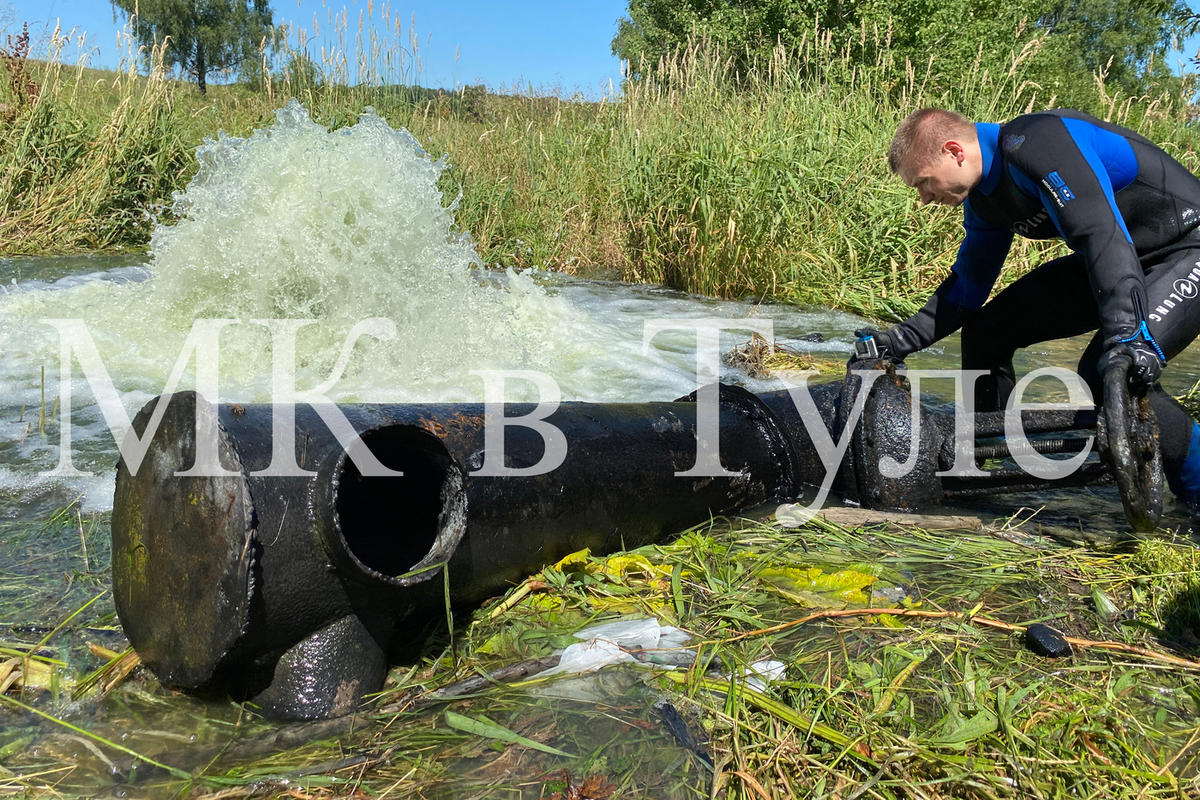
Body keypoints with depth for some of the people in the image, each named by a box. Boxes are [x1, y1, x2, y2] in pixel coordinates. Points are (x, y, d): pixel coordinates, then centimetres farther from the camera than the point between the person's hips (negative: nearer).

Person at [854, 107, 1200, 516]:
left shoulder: (1037, 143, -27)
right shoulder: (984, 196, 2)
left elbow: (1103, 234, -37)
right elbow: (968, 286, 11)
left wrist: (1125, 332, -46)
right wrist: (901, 340, 3)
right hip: (1104, 260, 9)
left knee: (1109, 370, -30)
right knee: (987, 329, 2)